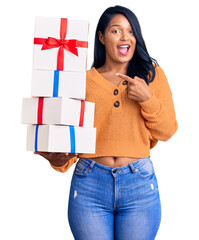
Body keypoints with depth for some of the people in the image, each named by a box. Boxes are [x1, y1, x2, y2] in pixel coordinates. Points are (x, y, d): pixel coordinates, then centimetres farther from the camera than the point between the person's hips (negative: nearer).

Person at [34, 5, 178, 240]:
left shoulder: (152, 73, 6)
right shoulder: (84, 79, 6)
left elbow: (167, 132, 4)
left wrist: (148, 99, -12)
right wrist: (59, 159, -16)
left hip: (140, 184, 0)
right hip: (89, 185, 0)